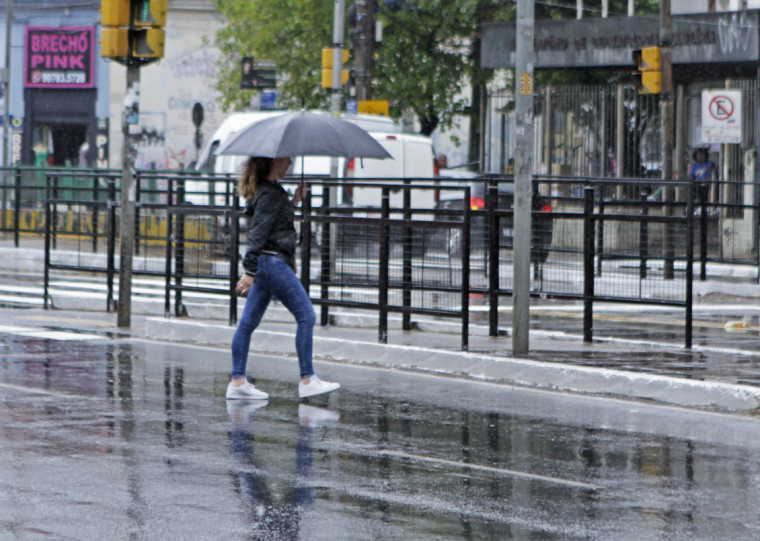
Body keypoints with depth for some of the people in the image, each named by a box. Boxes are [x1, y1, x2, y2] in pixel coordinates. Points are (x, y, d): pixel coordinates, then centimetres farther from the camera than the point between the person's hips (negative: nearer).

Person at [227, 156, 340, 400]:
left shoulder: (270, 190, 15)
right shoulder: (269, 193, -14)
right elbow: (258, 232, -18)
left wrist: (293, 201, 19)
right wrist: (250, 271, -21)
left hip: (265, 263, 11)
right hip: (272, 262, -11)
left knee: (249, 321, 8)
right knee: (306, 316, -7)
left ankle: (237, 381, 10)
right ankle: (307, 380, -7)